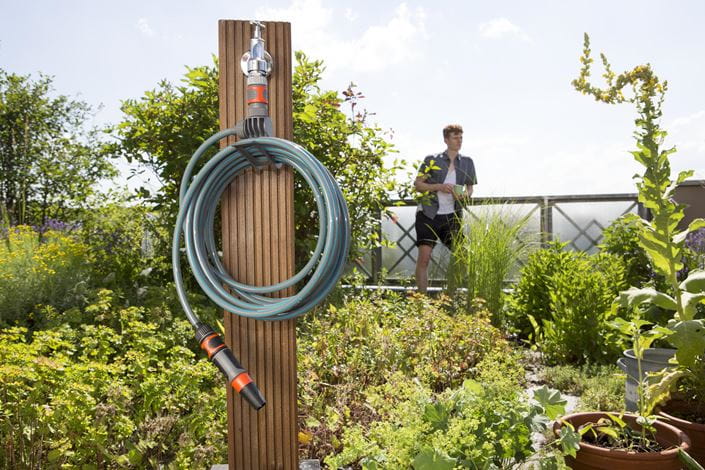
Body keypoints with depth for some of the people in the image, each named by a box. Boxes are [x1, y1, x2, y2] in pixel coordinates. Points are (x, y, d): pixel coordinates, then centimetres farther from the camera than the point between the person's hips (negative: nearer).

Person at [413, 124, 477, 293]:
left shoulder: (467, 162, 10)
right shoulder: (431, 160, 1)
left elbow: (470, 188, 18)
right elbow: (417, 184, 2)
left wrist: (465, 195, -6)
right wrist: (438, 186, -13)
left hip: (452, 216, 3)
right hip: (428, 215, -3)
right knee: (424, 257, -8)